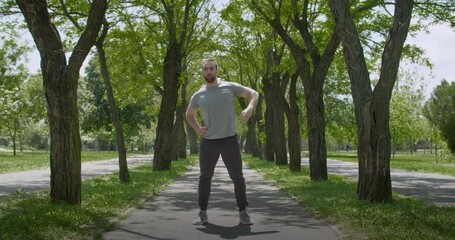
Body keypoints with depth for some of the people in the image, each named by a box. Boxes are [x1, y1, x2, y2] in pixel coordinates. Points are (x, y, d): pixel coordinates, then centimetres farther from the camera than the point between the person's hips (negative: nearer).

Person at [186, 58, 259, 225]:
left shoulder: (230, 87, -1)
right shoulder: (198, 96, 5)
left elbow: (254, 94, 3)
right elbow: (189, 115, 22)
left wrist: (249, 108, -18)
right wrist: (197, 129, 2)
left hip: (230, 140, -2)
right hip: (208, 142, 2)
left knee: (237, 177, 2)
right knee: (205, 177, 6)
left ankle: (243, 213, 12)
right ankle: (202, 214, 15)